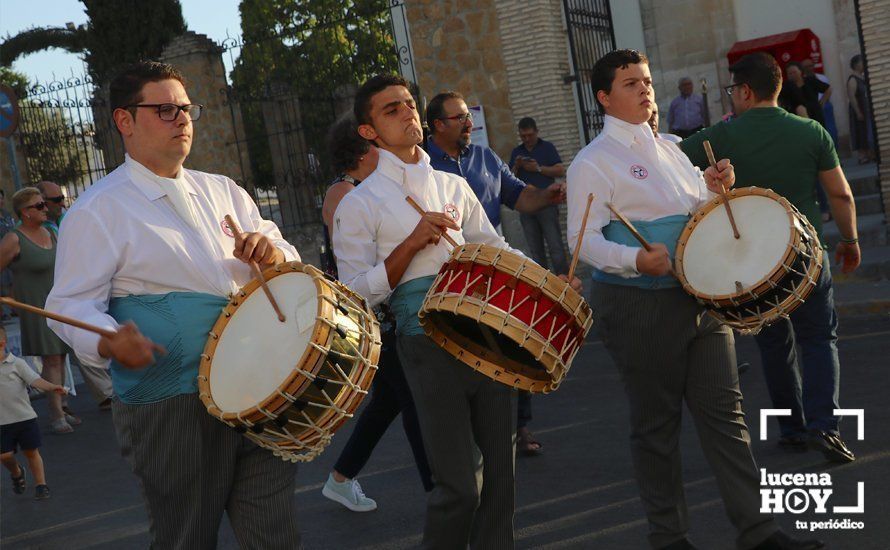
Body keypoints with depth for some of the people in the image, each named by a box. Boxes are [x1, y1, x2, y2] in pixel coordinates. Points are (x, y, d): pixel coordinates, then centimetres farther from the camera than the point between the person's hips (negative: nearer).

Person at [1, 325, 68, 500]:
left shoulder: (16, 363, -5)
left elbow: (35, 380, -17)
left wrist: (52, 387, -34)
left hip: (25, 417, -2)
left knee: (31, 451, 5)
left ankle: (40, 484, 18)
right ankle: (16, 474, 30)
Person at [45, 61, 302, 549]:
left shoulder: (223, 192, 14)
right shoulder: (98, 210, -3)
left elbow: (285, 257, 18)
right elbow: (73, 304, -8)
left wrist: (273, 253, -6)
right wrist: (110, 342, -29)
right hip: (171, 410, -5)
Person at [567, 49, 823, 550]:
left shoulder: (668, 149, 14)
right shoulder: (594, 162, -7)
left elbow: (698, 210, 22)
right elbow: (584, 239, -14)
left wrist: (716, 187, 0)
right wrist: (638, 259, -30)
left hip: (699, 298, 6)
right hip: (640, 306, -6)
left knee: (724, 411, 6)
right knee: (656, 425, 6)